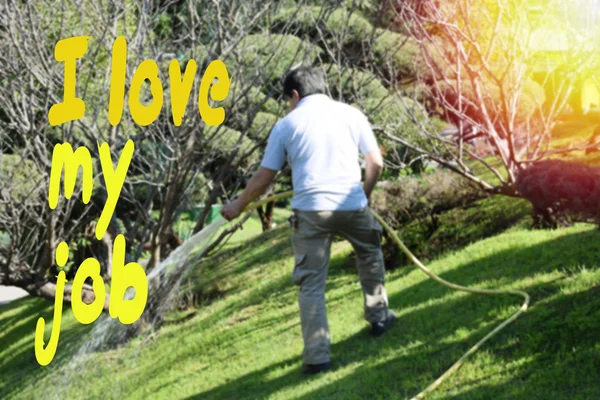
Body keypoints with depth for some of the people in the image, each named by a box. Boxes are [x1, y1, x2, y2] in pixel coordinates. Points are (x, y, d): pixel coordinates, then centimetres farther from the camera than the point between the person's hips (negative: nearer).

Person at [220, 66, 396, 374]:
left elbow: (263, 178, 9)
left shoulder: (287, 124, 6)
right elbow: (376, 163, 7)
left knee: (311, 283, 4)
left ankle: (317, 356, 0)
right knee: (370, 254, 30)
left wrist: (238, 205, 23)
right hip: (352, 205, 2)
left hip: (310, 210, -1)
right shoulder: (351, 114, 9)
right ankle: (379, 316, 37)